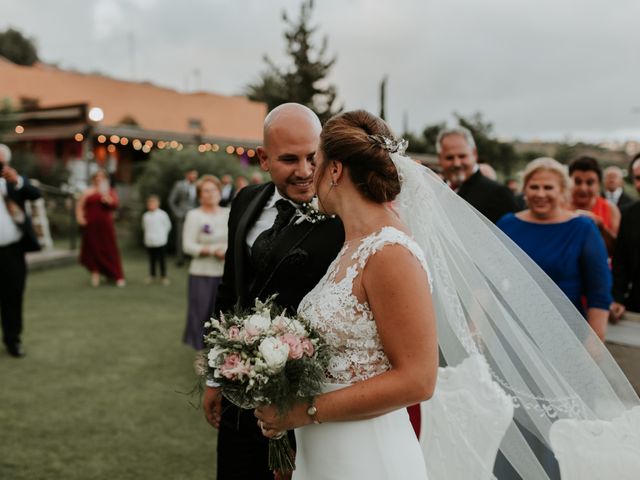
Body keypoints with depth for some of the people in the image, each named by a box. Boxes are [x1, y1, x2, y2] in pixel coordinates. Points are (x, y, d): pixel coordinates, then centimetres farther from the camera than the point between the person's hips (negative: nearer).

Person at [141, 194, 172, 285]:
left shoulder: (162, 214, -7)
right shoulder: (145, 215, 2)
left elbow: (167, 225, 3)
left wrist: (163, 235, 4)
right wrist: (148, 234, 10)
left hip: (160, 241, -3)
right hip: (149, 242, 3)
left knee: (161, 259, 4)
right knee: (151, 259, 11)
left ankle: (163, 276, 14)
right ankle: (152, 275, 24)